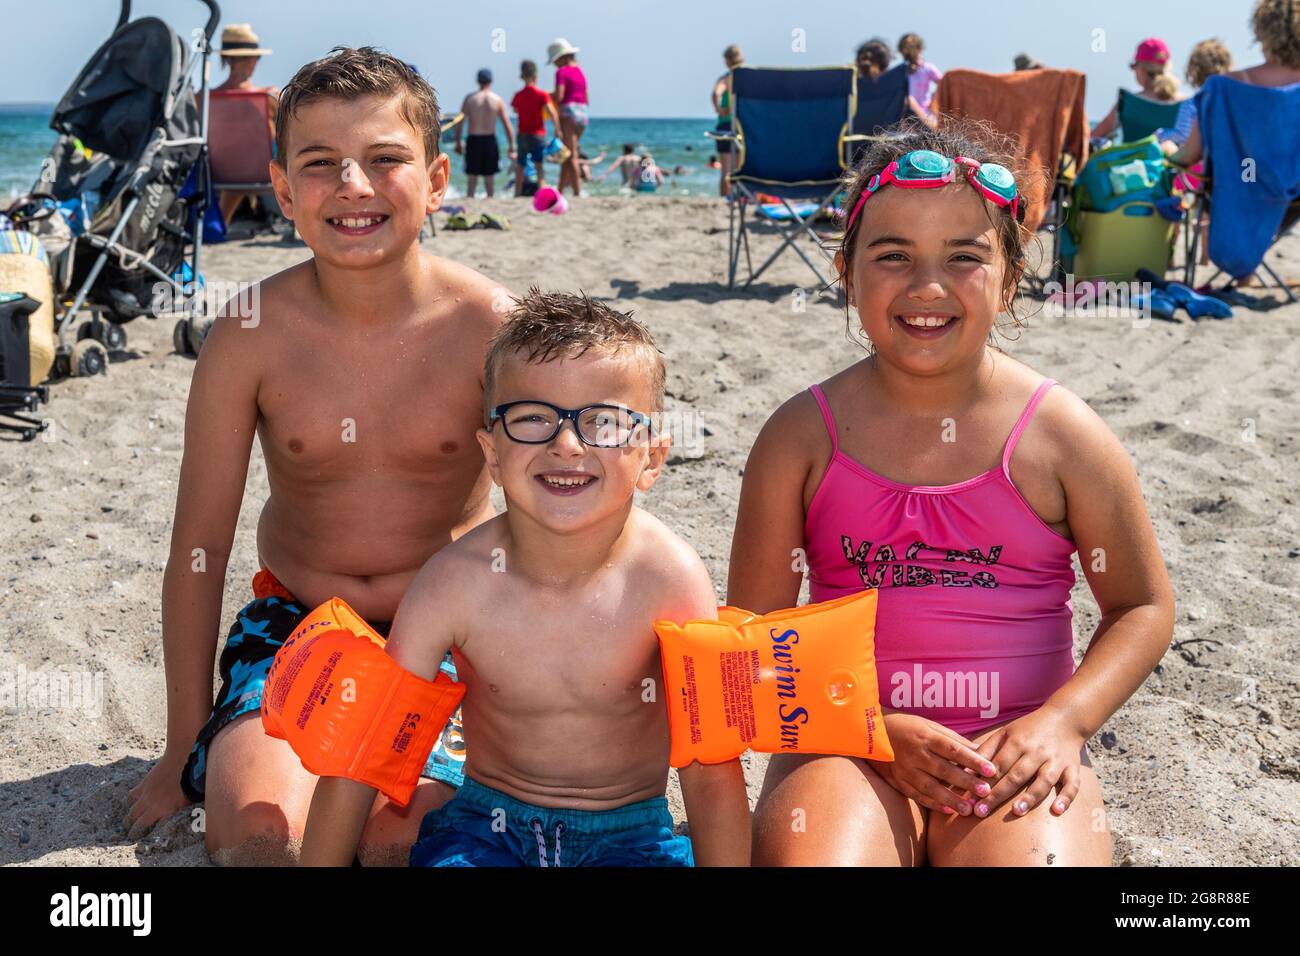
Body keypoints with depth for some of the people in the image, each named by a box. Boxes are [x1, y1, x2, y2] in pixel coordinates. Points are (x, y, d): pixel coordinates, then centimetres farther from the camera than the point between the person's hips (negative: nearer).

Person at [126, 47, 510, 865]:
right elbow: (198, 553, -3)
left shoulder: (490, 327, -14)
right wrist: (185, 752, 3)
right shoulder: (249, 337, -11)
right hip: (294, 622, 1)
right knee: (253, 829, -24)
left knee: (402, 829, -23)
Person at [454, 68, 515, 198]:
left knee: (472, 178, 6)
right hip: (490, 140, 0)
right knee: (490, 177, 9)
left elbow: (459, 122, -3)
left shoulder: (470, 98, -2)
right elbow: (508, 125, -3)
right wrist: (511, 147, 2)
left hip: (473, 141, 0)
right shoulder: (498, 100, -2)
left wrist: (458, 143, 5)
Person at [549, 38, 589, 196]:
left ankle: (577, 192, -12)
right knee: (566, 156, 15)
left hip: (568, 114, -8)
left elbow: (559, 96, -17)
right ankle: (560, 192, 19)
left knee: (571, 156, -8)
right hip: (583, 114, 8)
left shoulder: (562, 72, -7)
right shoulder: (580, 72, 16)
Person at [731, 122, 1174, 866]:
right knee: (804, 849, -30)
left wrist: (1062, 722, -9)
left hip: (1014, 750, 1)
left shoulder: (1063, 435, -1)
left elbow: (1143, 609, 7)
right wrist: (878, 732, -12)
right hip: (847, 748, 0)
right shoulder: (802, 436, -1)